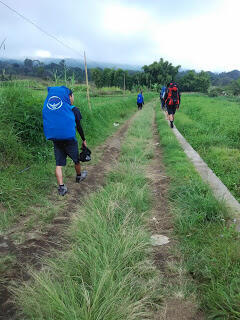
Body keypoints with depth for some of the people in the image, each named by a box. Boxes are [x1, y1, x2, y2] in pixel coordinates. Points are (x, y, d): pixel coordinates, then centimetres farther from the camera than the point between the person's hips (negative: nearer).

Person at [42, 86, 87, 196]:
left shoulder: (49, 107, 7)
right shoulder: (73, 110, -5)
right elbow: (79, 126, -1)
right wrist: (84, 140, 9)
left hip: (55, 139, 4)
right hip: (69, 139, -4)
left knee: (59, 164, 6)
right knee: (76, 160, 19)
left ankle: (61, 187, 3)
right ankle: (79, 176, 41)